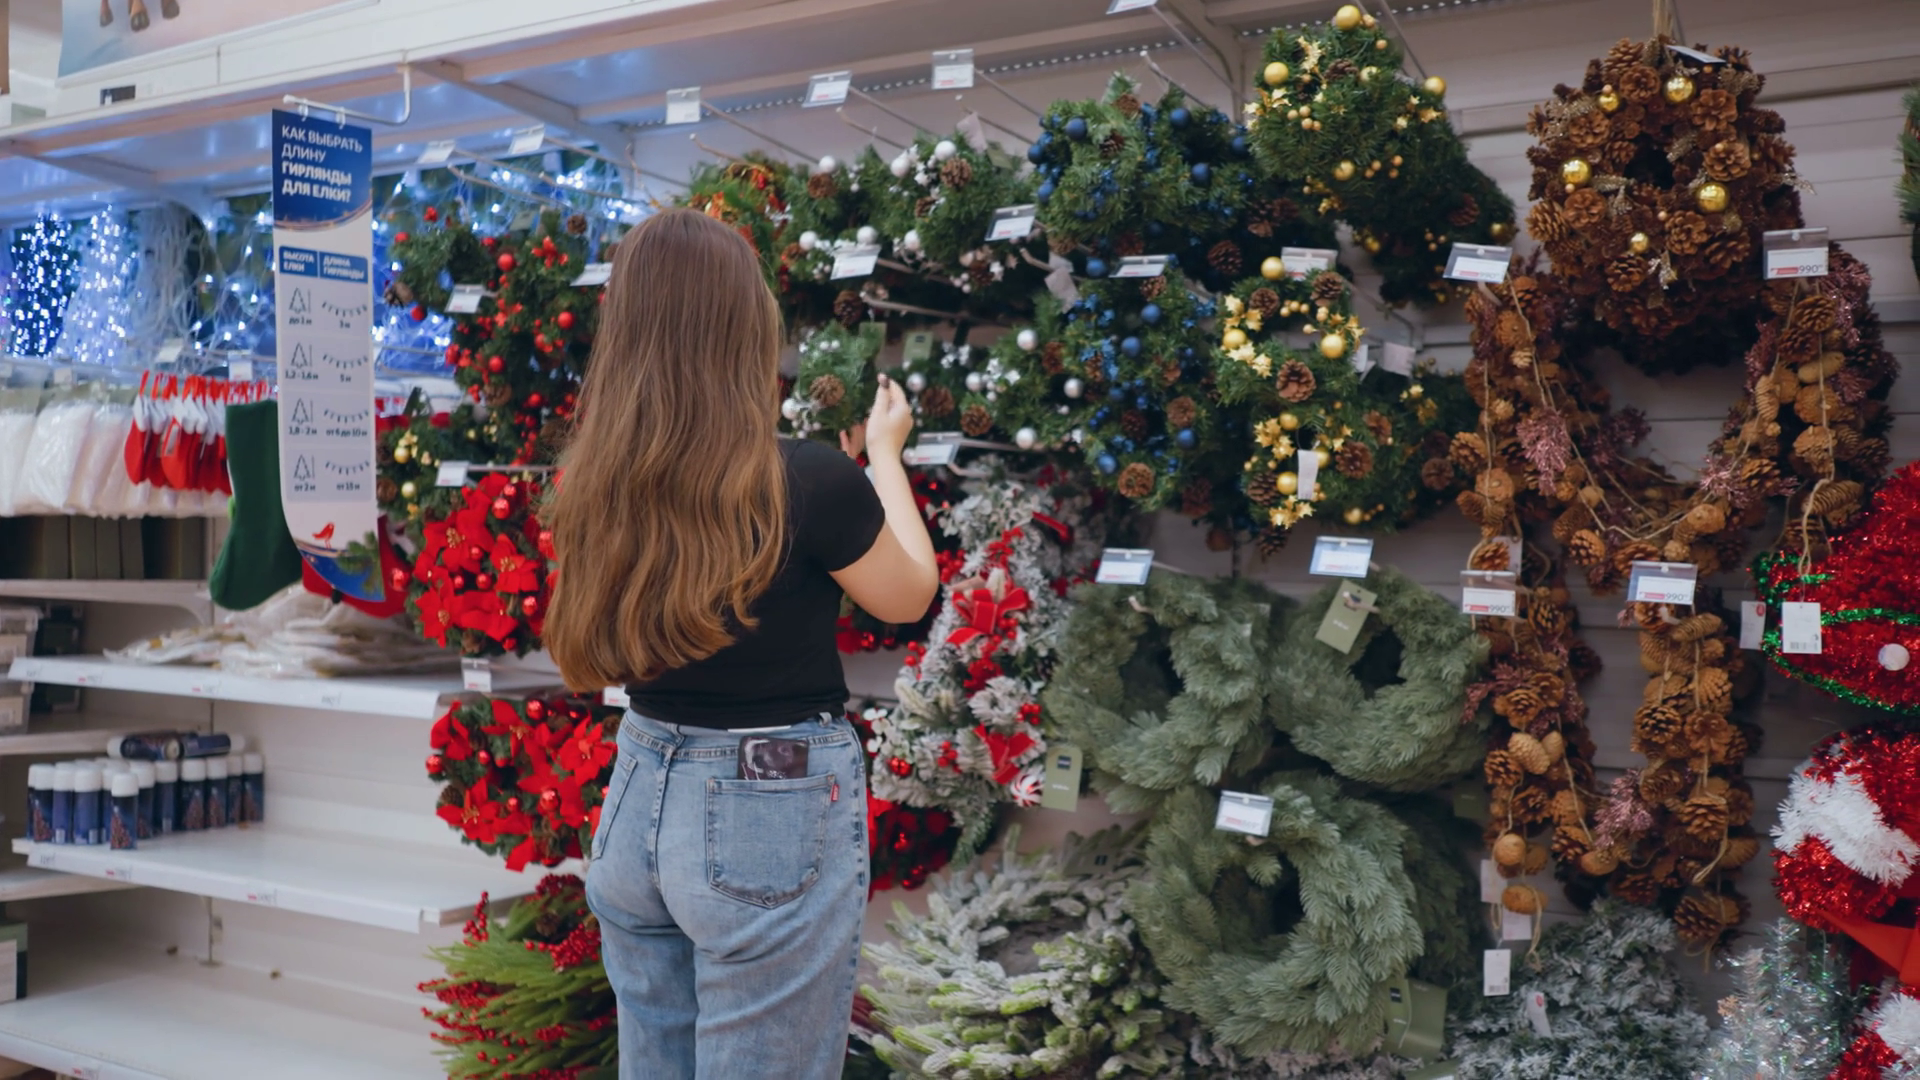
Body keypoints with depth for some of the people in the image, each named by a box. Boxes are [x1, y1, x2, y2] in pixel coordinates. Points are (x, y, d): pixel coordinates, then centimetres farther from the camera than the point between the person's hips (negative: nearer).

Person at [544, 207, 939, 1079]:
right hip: (776, 817, -5)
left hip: (642, 799, 6)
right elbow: (908, 596, -2)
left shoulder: (596, 484, -5)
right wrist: (884, 454, 11)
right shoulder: (810, 482, -20)